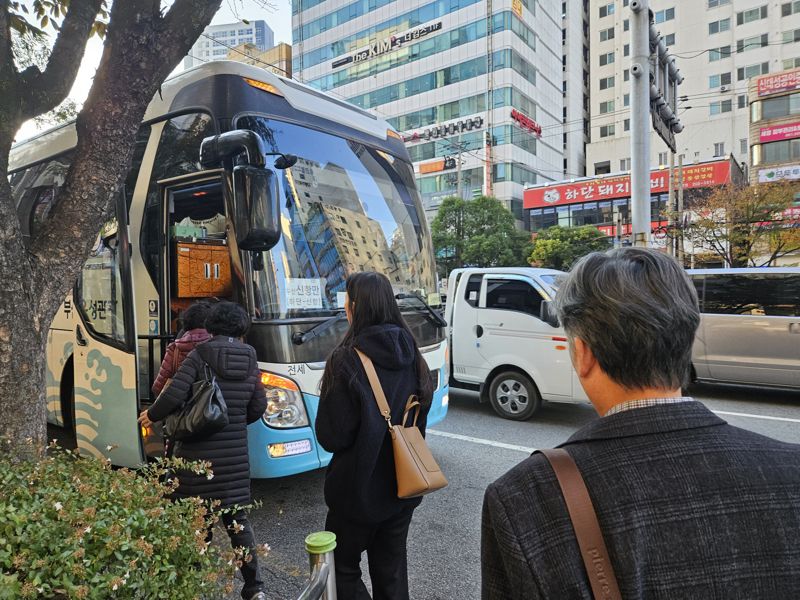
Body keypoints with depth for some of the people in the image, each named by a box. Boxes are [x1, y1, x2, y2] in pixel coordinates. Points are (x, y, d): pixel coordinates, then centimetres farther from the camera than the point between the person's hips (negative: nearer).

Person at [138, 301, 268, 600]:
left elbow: (174, 395, -17)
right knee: (236, 517, 15)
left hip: (198, 452, -3)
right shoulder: (250, 360, 3)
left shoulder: (200, 355, -9)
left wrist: (152, 415, 3)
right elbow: (258, 407, 5)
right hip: (235, 454, 4)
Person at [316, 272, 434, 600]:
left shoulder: (347, 360, -21)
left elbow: (332, 436, -18)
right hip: (403, 485, 6)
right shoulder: (412, 356, -3)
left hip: (359, 489, -5)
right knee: (392, 571, 21)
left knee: (343, 567, 17)